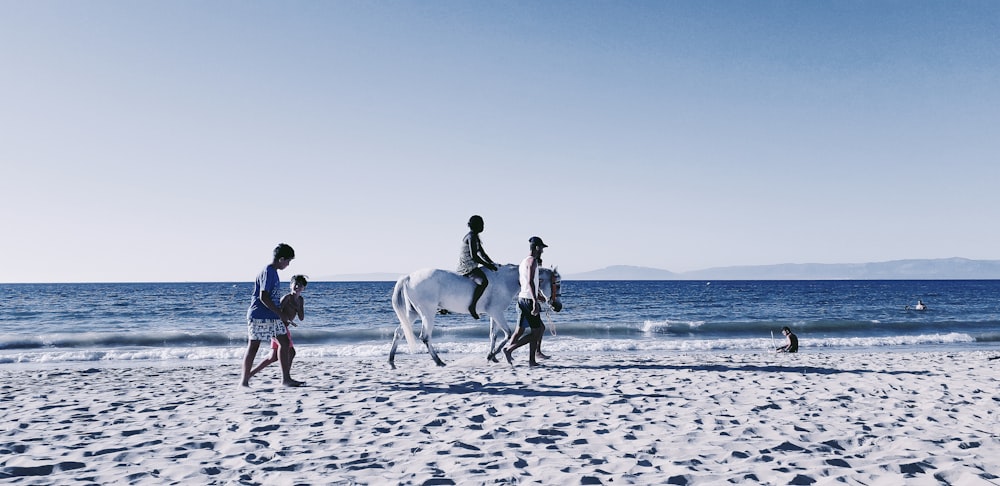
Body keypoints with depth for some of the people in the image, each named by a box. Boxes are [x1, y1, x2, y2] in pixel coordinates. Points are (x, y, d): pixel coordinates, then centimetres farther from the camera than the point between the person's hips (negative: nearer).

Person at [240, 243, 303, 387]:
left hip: (272, 316, 10)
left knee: (284, 343, 6)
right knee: (253, 346, -2)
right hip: (259, 316, -10)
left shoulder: (273, 272, 14)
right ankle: (244, 381, 6)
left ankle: (286, 378, 8)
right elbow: (263, 297, -22)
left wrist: (281, 315, 20)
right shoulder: (268, 272, -16)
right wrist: (280, 314, -19)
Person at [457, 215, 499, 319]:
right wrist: (487, 265, -17)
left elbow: (481, 253, 24)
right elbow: (473, 256, -22)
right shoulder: (471, 237, -15)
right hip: (467, 267, -11)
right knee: (483, 282, -32)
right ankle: (472, 306, -27)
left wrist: (492, 264, 18)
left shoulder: (475, 237, 15)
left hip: (472, 267, 11)